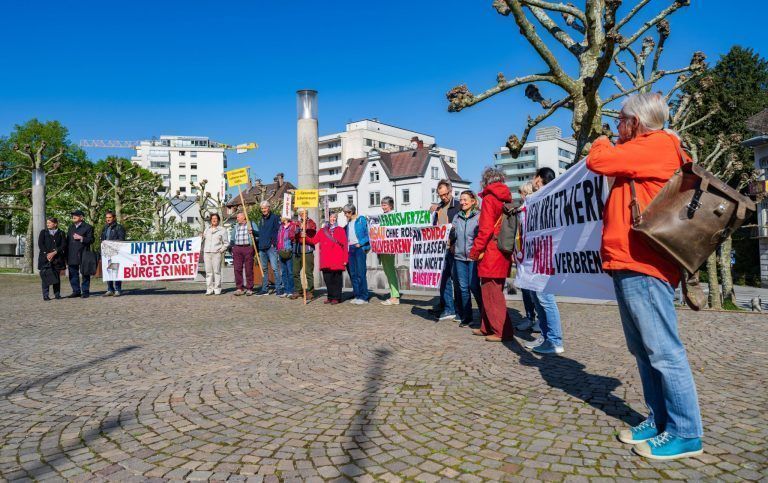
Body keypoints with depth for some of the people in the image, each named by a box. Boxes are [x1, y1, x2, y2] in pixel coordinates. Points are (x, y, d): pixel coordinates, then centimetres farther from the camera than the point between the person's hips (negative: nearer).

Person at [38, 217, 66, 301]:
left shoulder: (61, 233, 8)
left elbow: (63, 245, -1)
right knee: (45, 276, -3)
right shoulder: (43, 232, 10)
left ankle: (57, 294, 10)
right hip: (45, 257, 0)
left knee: (56, 276, 3)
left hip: (57, 258, 0)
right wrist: (47, 254, -11)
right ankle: (45, 295, 0)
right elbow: (40, 244, 1)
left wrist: (54, 253, -13)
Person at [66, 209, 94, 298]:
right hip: (72, 255, 6)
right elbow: (68, 240, 19)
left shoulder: (88, 227, -1)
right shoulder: (71, 227, 18)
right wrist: (67, 253, 13)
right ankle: (76, 291, 15)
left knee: (85, 274, 0)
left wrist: (81, 238, -18)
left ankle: (85, 291, 6)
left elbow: (91, 240, -5)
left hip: (83, 255, -6)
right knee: (73, 274, 7)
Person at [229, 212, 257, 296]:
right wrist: (231, 246, 15)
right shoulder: (236, 226, 20)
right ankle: (240, 288, 4)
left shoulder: (251, 224, 7)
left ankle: (249, 288, 4)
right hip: (237, 249, 4)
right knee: (237, 269, -1)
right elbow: (232, 238, 27)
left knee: (249, 269, -2)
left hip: (248, 248, -4)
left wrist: (252, 232, -17)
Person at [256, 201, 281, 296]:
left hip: (271, 247, -7)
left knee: (274, 268, -11)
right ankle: (265, 289, 16)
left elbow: (277, 232, -9)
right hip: (262, 247, 7)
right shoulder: (261, 219, 19)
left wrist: (273, 243, -14)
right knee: (264, 269, 11)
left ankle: (279, 288, -8)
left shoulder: (274, 218, -3)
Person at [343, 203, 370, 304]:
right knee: (353, 273, 6)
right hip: (350, 248, 7)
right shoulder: (348, 222, 17)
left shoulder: (361, 219, -2)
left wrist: (360, 243, -15)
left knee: (361, 273, -8)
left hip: (359, 248, -7)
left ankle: (364, 297, -5)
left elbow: (367, 234, -7)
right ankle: (357, 295, 13)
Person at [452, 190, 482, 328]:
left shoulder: (479, 216, -4)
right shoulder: (457, 217, 13)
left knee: (474, 286, -6)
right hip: (459, 256, 5)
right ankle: (466, 318, 15)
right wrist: (452, 245, 3)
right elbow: (453, 235, 18)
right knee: (463, 287, 7)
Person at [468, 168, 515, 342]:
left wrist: (475, 251, -9)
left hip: (491, 253, -8)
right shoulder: (506, 199, 13)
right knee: (492, 292, 15)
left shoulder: (489, 199, -9)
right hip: (504, 253, 8)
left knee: (491, 293, -2)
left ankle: (502, 332, 0)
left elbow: (486, 229, -16)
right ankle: (487, 327, 23)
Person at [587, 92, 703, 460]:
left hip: (643, 266, -11)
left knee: (663, 351, -6)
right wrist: (610, 148, 13)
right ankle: (659, 421, 21)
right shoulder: (644, 154, 23)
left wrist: (601, 143, 7)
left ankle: (685, 433, 3)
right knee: (644, 351, 13)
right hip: (629, 264, 11)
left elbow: (598, 161, -13)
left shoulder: (657, 144, -8)